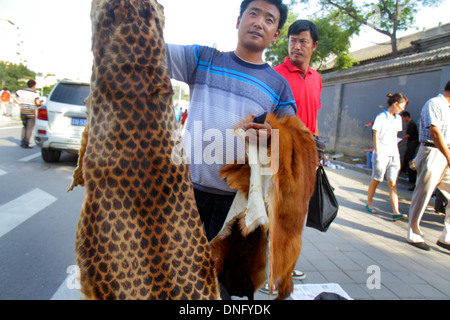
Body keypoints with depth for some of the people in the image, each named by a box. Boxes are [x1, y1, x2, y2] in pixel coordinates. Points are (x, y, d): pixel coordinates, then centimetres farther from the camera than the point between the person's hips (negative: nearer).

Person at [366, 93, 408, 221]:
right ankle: (369, 204, 22)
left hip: (394, 153, 5)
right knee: (376, 180, 3)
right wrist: (377, 153, -10)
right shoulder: (381, 117, -4)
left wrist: (395, 151, 13)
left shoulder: (398, 118, 15)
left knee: (392, 182, -3)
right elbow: (376, 136, -6)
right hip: (382, 153, -5)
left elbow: (395, 135, 20)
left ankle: (396, 212, -8)